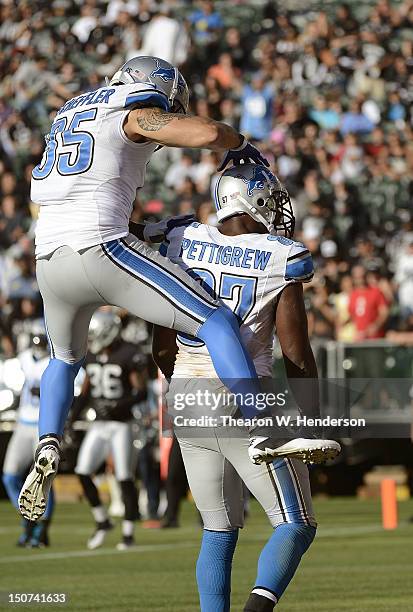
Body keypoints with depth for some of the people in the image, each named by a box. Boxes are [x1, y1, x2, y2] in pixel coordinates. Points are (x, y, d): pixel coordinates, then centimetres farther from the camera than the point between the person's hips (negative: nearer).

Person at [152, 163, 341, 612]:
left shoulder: (183, 244, 5)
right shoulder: (281, 260, -7)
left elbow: (163, 347, 8)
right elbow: (296, 354, -6)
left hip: (188, 402, 5)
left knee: (219, 531, 16)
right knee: (296, 525, 3)